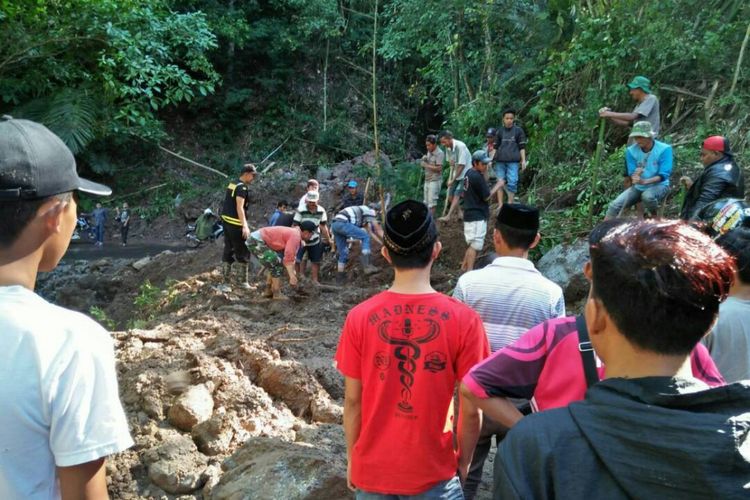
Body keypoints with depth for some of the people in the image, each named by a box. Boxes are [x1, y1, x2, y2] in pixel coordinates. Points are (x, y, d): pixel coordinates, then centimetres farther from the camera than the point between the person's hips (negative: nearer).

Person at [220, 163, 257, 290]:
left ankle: (226, 279, 17)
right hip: (236, 224, -9)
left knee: (228, 250, 13)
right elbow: (239, 207, -25)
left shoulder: (232, 184, 14)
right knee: (242, 252, 0)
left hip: (226, 221, 9)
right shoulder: (242, 187, -15)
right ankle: (241, 280, 6)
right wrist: (245, 226, -33)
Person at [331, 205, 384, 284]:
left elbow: (370, 232, 34)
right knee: (365, 237, -1)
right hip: (343, 223, -9)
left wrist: (382, 243, 35)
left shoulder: (363, 214, 32)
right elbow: (379, 230, 10)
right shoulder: (370, 211, 8)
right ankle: (367, 266, -7)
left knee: (343, 253, 16)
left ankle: (340, 278, 20)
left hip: (334, 225, 9)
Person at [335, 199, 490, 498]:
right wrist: (464, 462, 6)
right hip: (434, 473, -2)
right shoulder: (463, 320, -17)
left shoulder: (359, 318, -12)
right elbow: (471, 409, -11)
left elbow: (352, 400, -5)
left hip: (372, 471, 2)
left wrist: (352, 459, 10)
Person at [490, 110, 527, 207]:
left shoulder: (518, 130, 4)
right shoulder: (500, 131, 10)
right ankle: (500, 204, 10)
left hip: (513, 161, -2)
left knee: (512, 183, -8)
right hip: (500, 161, 2)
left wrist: (523, 160, -2)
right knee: (500, 182, 3)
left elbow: (522, 147, 5)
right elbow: (495, 147, 13)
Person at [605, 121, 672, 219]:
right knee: (615, 205, -16)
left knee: (647, 196, -37)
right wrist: (635, 176, -30)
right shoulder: (631, 150, -7)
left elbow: (663, 175, -19)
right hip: (638, 187, 4)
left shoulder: (664, 149, -16)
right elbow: (631, 174, -4)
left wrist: (644, 181, -35)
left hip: (659, 185, -4)